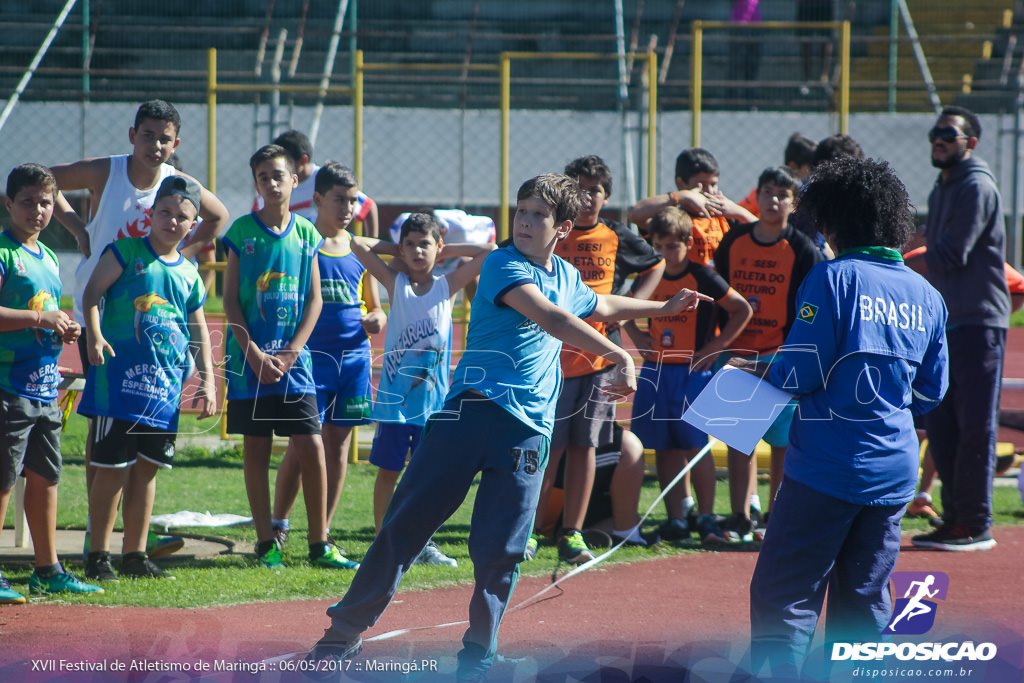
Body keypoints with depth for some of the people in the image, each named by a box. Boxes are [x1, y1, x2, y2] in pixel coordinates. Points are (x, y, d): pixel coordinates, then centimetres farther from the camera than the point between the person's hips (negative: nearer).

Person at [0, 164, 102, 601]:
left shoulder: (47, 257, 17)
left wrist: (64, 331, 8)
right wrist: (41, 320, -19)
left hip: (45, 385, 8)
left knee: (45, 477, 12)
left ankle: (48, 571, 19)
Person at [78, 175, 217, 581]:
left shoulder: (189, 273, 14)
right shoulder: (126, 252, 0)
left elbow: (199, 330, 19)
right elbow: (92, 292, -7)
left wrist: (207, 381, 12)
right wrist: (94, 334, -23)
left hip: (165, 385, 5)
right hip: (120, 376, -5)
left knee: (147, 468, 10)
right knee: (114, 466, -6)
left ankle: (135, 554, 18)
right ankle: (98, 555, 1)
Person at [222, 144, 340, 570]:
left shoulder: (307, 235, 6)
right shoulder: (242, 232, 0)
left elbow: (314, 300, 6)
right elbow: (230, 299, -1)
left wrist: (290, 352, -6)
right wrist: (253, 354, -10)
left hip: (294, 358, 1)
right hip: (250, 357, -1)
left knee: (311, 447, -4)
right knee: (256, 447, 2)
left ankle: (319, 543, 4)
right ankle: (266, 543, 9)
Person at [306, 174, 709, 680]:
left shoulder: (567, 277, 19)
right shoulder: (504, 264, -3)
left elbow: (602, 307, 44)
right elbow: (553, 320, -18)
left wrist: (663, 308, 52)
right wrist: (622, 358, -22)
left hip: (528, 428, 5)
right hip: (474, 407, -5)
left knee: (500, 552, -3)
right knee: (406, 523, -6)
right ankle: (347, 629, 4)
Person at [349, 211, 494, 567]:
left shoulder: (447, 286, 3)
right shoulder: (395, 282, 1)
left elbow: (490, 252, 2)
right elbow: (358, 244, -4)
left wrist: (447, 251, 5)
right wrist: (395, 249, 5)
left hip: (433, 399, 1)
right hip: (395, 398, -1)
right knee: (389, 470, 3)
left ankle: (422, 543, 18)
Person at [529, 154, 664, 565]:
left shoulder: (617, 238, 7)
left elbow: (655, 265, 23)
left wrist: (630, 306, 10)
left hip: (599, 354, 3)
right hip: (552, 356, -3)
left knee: (584, 445, 5)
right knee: (548, 447, -5)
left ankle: (572, 535, 10)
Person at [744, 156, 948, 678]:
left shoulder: (834, 278, -10)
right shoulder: (927, 296, 7)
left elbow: (800, 373, -13)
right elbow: (930, 393, 14)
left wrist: (760, 370, 6)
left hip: (828, 467, -6)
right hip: (894, 474, 6)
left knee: (783, 595, -4)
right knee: (864, 600, 13)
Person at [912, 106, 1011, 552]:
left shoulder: (977, 187, -10)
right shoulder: (942, 189, 20)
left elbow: (951, 256, -15)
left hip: (978, 323, -9)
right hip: (946, 323, 9)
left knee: (975, 427, -7)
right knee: (941, 426, 9)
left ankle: (975, 526, -5)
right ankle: (955, 519, 15)